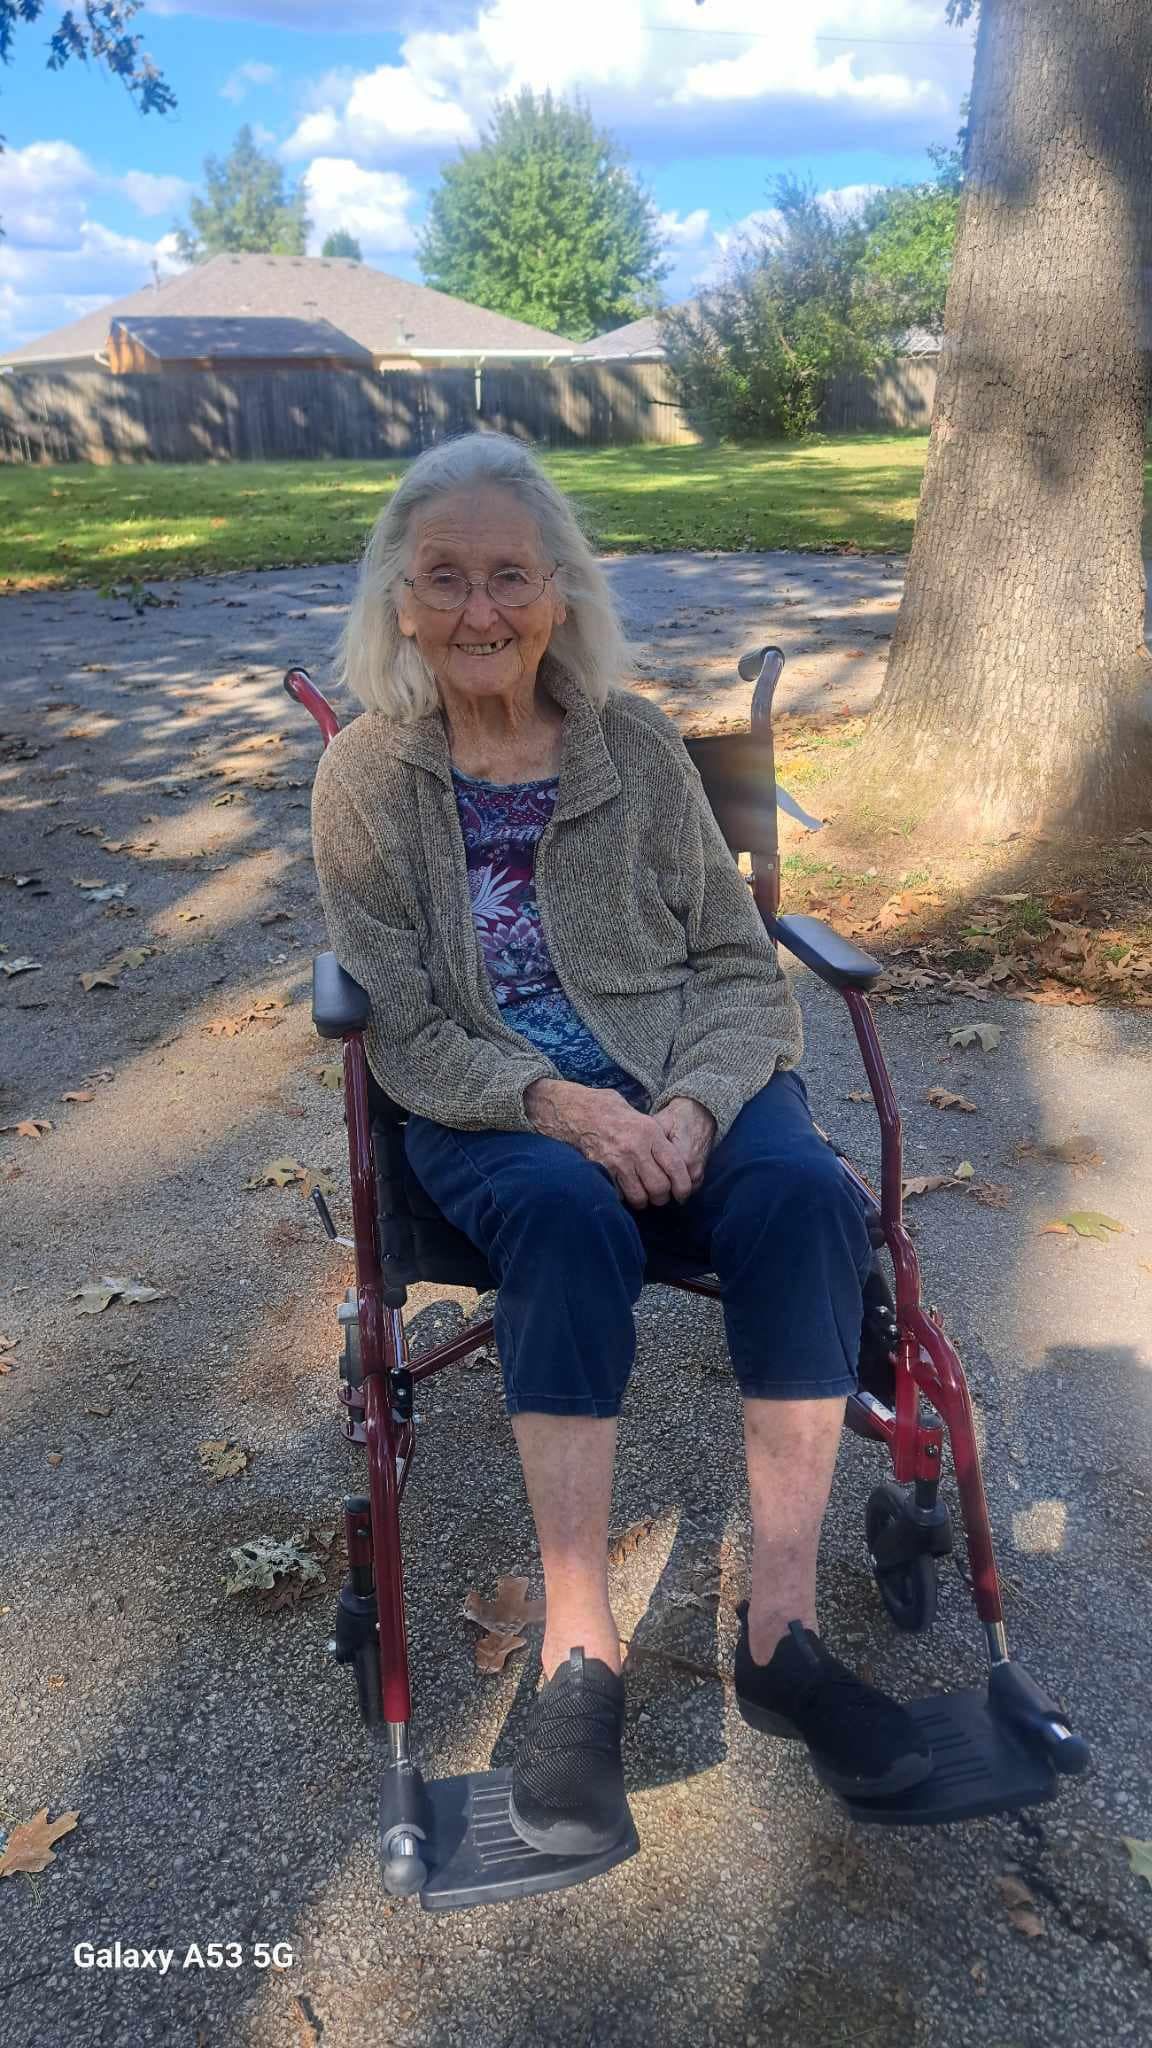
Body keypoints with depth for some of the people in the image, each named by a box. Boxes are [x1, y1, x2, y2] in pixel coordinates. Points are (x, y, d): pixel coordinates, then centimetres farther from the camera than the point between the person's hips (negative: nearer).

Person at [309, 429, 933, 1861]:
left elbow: (740, 966, 4)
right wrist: (555, 1102, -22)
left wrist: (694, 1107, -16)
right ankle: (578, 1659, -25)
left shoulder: (636, 746, 5)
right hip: (486, 1101, -1)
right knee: (567, 1214, -35)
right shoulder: (365, 778, 2)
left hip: (683, 1072, 2)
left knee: (803, 1196, -29)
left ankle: (780, 1629, -20)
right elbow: (407, 1030, -3)